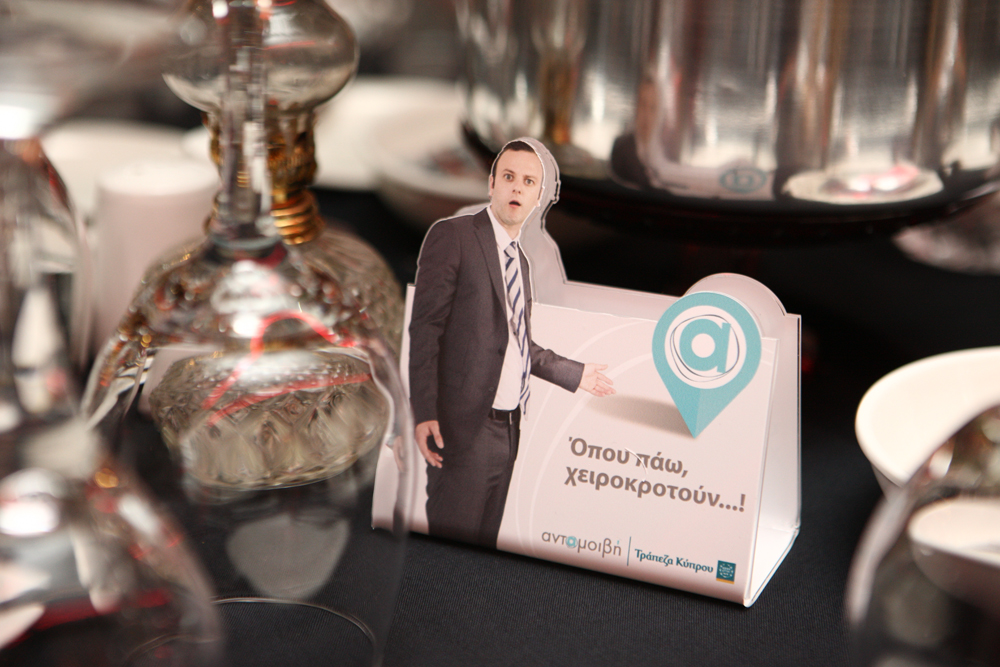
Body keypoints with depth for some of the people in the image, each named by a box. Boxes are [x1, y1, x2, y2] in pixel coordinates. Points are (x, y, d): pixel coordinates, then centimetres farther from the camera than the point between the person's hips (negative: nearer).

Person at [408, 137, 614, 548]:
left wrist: (576, 374, 30)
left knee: (485, 544, 11)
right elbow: (425, 326, -11)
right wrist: (425, 414, -19)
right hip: (464, 423, -7)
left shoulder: (520, 259, 18)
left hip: (508, 427, 8)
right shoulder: (452, 236, -5)